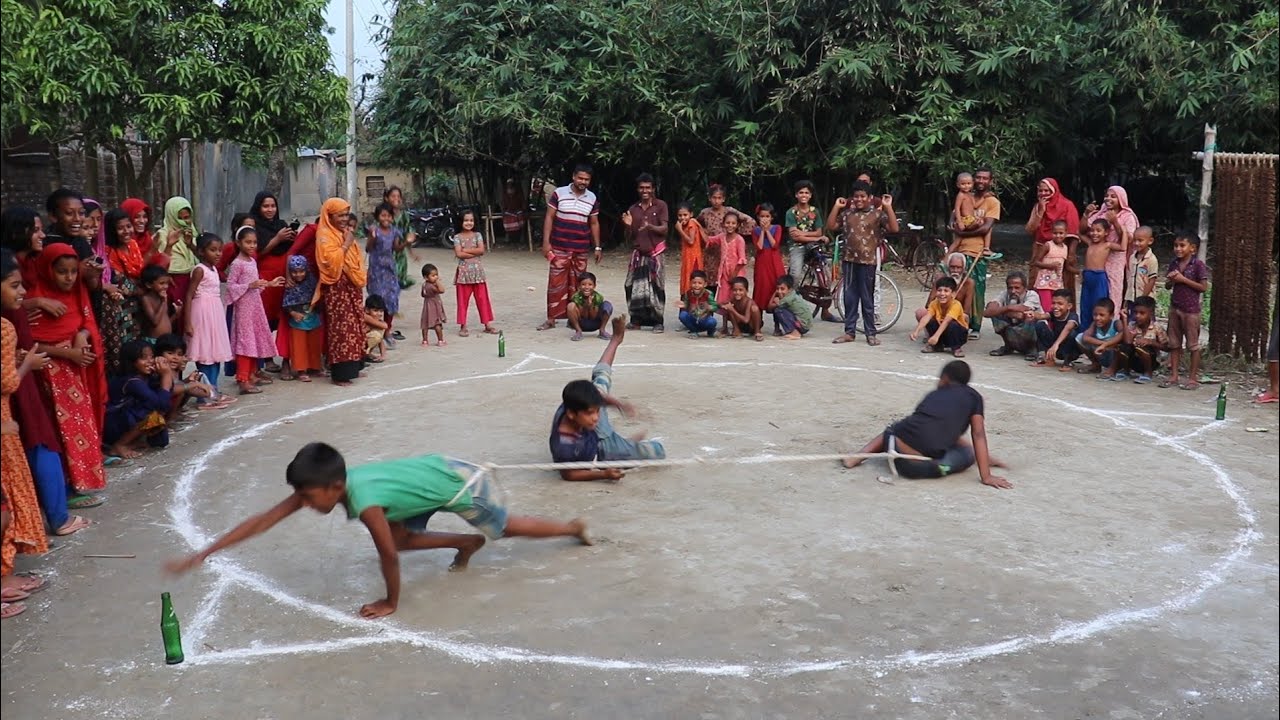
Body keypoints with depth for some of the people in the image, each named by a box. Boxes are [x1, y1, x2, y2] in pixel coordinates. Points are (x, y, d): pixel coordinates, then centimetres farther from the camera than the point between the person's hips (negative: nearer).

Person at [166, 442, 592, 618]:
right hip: (440, 469, 7)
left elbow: (387, 556, -26)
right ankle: (467, 543, 27)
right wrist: (203, 554, -15)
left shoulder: (365, 502, -37)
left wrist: (391, 603, -9)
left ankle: (575, 527, 40)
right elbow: (263, 520, -14)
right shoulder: (324, 484, -15)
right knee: (400, 536, 12)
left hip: (460, 483, -7)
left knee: (506, 528, 17)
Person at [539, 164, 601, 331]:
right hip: (559, 248, -2)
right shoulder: (559, 193, -2)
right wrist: (546, 242, -7)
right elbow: (549, 217, 0)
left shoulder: (592, 198, 6)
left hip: (581, 250, 3)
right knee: (556, 283, -2)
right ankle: (551, 319, 3)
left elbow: (594, 223, 13)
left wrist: (597, 247, 10)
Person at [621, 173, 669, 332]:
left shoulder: (660, 205, 1)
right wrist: (628, 225, -9)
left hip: (655, 253, -3)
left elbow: (664, 229, -6)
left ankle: (658, 321, -1)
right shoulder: (633, 209, 11)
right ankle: (636, 320, 9)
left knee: (656, 287, -7)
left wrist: (650, 226, -24)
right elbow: (630, 236, 13)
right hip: (638, 253, 3)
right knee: (634, 287, -2)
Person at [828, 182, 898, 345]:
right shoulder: (847, 213, 9)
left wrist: (888, 207, -16)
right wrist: (836, 206, 2)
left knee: (867, 299, 2)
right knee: (849, 298, 8)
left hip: (867, 261, -4)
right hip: (848, 260, 4)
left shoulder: (878, 214, -2)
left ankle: (871, 333, 10)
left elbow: (894, 228, -13)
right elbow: (830, 226, 5)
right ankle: (849, 332, 16)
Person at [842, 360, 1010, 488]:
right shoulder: (973, 396, 18)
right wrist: (986, 476, 5)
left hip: (898, 446, 4)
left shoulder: (934, 394, 30)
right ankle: (937, 467, -5)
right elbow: (978, 435, 8)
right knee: (967, 454, 24)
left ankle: (859, 456, 14)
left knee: (892, 431, 39)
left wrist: (984, 457, 44)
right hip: (929, 453, -4)